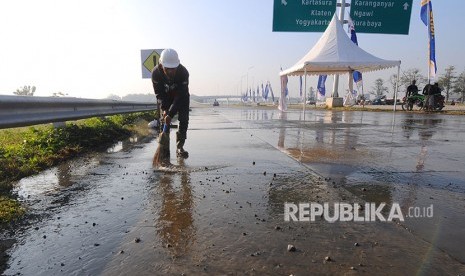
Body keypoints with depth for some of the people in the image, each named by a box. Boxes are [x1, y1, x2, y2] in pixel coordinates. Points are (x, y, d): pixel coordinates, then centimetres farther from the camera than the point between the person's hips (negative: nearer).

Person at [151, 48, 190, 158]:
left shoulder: (183, 72, -36)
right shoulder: (156, 73, -29)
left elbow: (180, 96, -34)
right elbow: (159, 93, -17)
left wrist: (171, 113, -37)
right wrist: (165, 109, -28)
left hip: (181, 97, -1)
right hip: (166, 97, 2)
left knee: (184, 119, -13)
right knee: (164, 120, -3)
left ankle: (179, 147, -8)